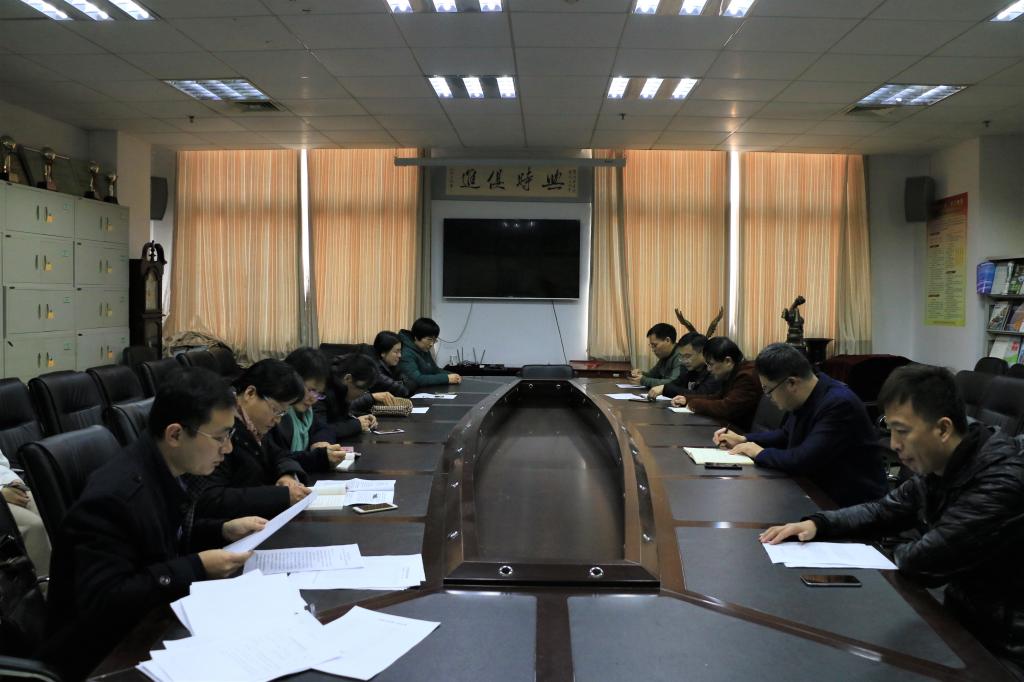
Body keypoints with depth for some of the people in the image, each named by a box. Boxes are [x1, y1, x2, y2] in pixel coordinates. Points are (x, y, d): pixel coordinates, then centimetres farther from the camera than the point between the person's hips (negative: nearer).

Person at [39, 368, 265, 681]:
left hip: (147, 622, 8)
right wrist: (197, 568, -27)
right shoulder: (114, 495, -28)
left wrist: (222, 531, -2)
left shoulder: (163, 468, -4)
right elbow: (100, 604, -29)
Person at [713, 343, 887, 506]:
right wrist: (744, 440, 10)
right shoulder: (806, 398, 2)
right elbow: (786, 435, 21)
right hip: (819, 490, 8)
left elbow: (802, 460, -30)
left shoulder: (839, 404, -26)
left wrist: (761, 453, -14)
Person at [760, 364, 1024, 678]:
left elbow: (923, 563, -28)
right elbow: (884, 511, 14)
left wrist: (886, 553, -5)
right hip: (965, 620, 7)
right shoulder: (936, 468, 1)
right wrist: (817, 523, -2)